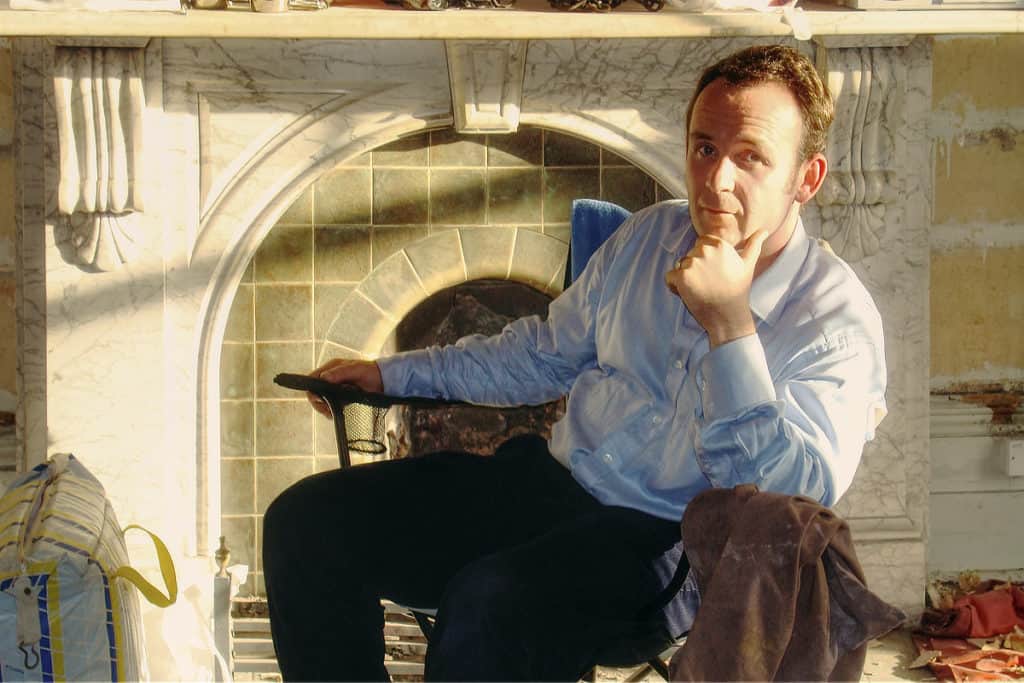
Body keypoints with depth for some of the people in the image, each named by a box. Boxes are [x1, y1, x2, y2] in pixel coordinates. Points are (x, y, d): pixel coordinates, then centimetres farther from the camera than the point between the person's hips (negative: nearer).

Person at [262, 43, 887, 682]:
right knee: (306, 519, -7)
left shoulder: (837, 318, -10)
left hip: (660, 537, -7)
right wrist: (395, 373, 23)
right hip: (547, 478, 7)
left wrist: (730, 328, -27)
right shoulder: (651, 234, 9)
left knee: (488, 604, -37)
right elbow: (545, 353, 24)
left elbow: (797, 498, -24)